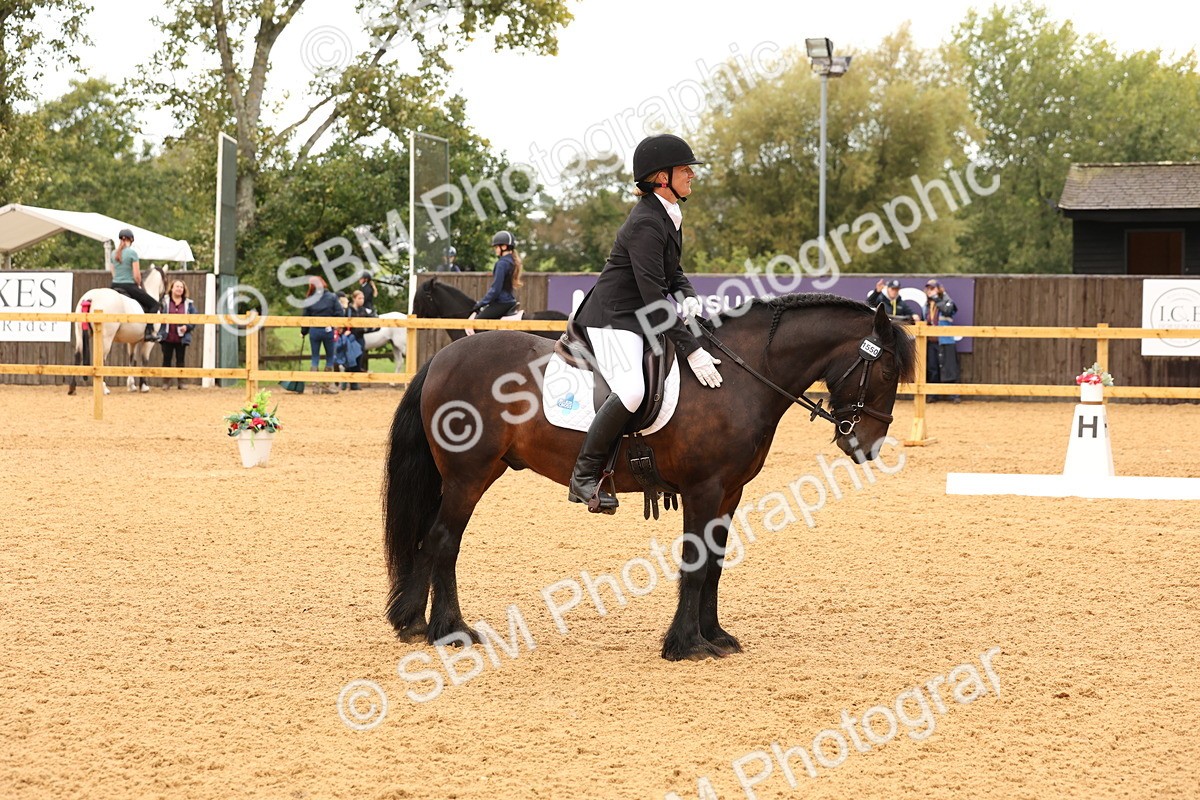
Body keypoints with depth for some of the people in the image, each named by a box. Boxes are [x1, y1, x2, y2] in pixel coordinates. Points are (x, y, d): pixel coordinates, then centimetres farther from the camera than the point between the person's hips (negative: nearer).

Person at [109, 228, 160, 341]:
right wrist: (139, 285, 6)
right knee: (154, 304, 6)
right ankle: (150, 331, -8)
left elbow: (113, 272, 13)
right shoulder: (132, 253, -10)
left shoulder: (114, 254, 8)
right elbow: (137, 275, -14)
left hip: (115, 286, 6)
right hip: (129, 286, -6)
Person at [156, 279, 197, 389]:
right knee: (166, 359, 3)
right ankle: (166, 382, 11)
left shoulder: (188, 304, 5)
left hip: (181, 338, 1)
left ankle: (180, 382, 13)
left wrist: (187, 327, -12)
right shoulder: (164, 302, 2)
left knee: (180, 360, 6)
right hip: (167, 337, -1)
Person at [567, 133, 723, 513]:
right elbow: (653, 298, -27)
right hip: (613, 318, -11)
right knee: (632, 390, -31)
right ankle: (584, 477, -19)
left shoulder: (670, 217, 9)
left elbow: (673, 274, 20)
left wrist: (687, 297, -5)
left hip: (642, 320, 11)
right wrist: (691, 350, -30)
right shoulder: (645, 224, -22)